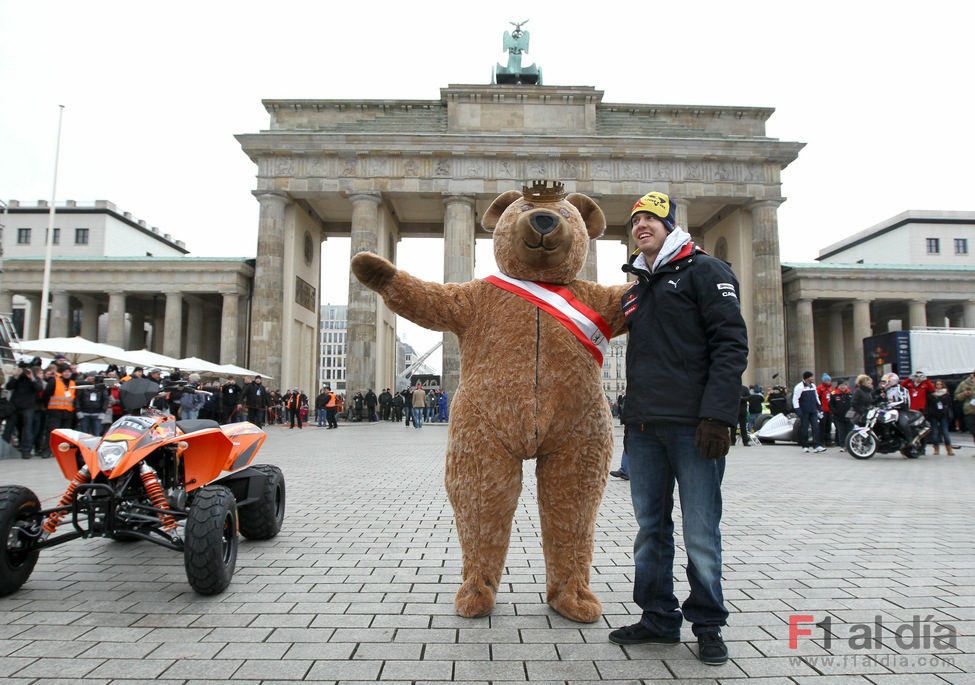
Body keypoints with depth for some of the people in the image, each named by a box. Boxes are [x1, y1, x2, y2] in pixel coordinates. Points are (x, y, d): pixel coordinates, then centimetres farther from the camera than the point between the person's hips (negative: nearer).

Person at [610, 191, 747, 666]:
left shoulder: (704, 271, 0)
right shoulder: (637, 288, 21)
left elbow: (731, 343, -9)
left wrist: (717, 414, -18)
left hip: (692, 426, -6)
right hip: (644, 429, 7)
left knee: (700, 532, 1)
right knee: (650, 528, 11)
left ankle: (708, 626, 17)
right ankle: (658, 619, 24)